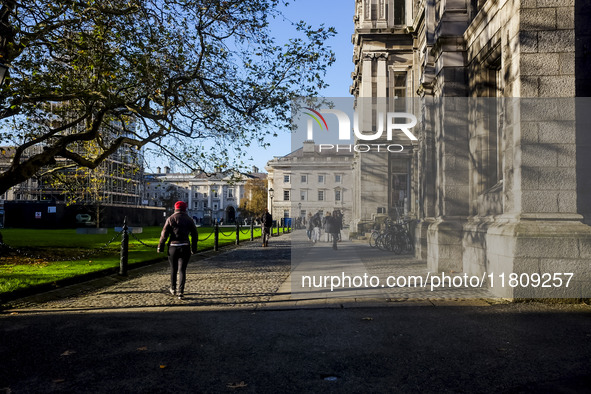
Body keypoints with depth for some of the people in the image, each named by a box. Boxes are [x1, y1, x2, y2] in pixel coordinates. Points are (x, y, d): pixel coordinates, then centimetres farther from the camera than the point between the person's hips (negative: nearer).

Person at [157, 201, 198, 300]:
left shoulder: (170, 219, -1)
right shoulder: (189, 220, 5)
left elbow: (164, 234, -6)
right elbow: (195, 235, 7)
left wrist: (160, 247, 1)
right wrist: (194, 249, 15)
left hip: (173, 247, 0)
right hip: (185, 247, 0)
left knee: (173, 269, 16)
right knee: (182, 270, 3)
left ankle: (173, 289, 30)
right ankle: (180, 292, -4)